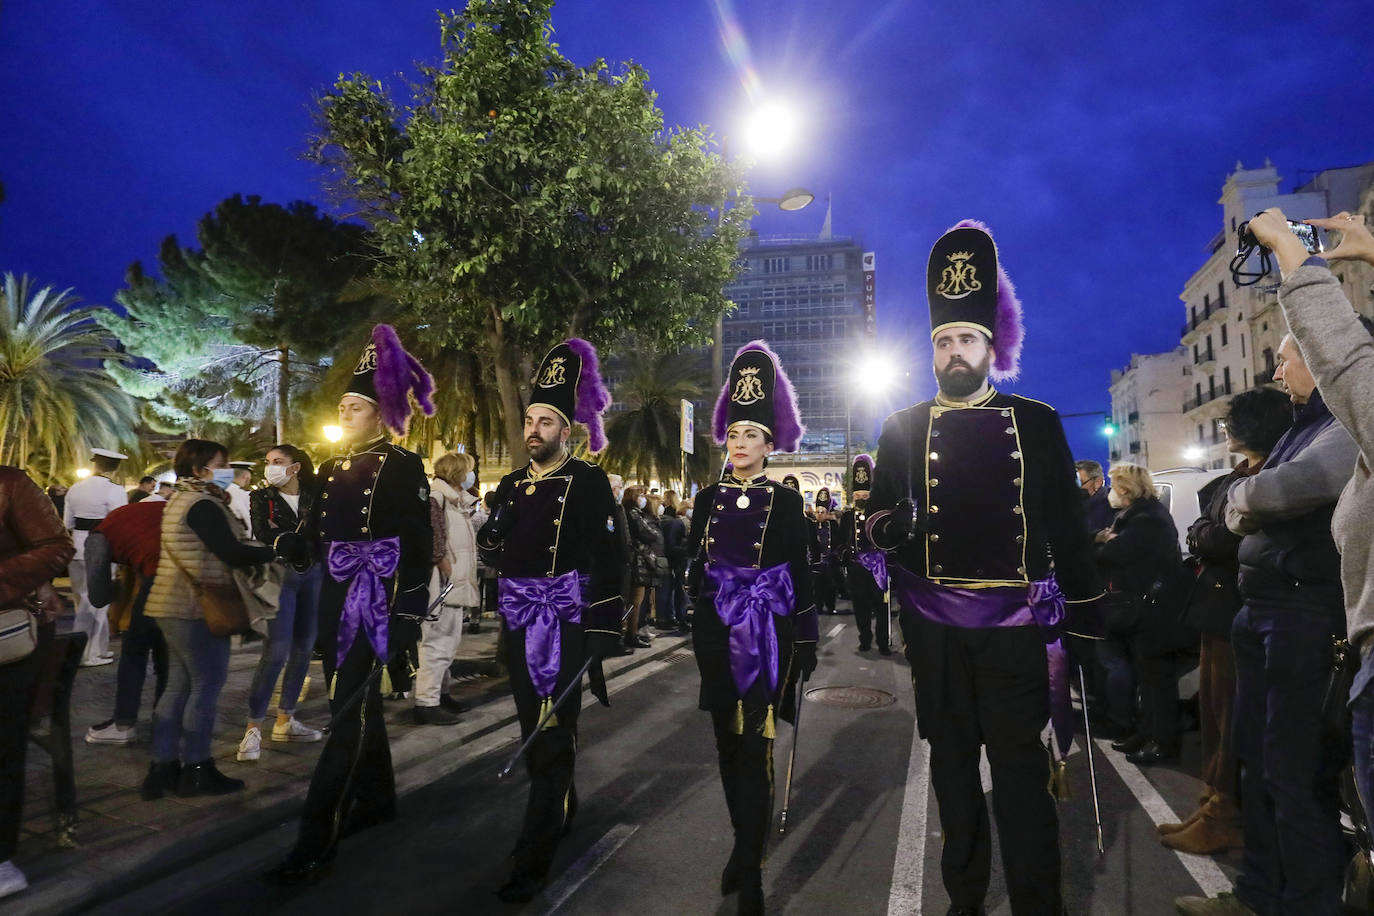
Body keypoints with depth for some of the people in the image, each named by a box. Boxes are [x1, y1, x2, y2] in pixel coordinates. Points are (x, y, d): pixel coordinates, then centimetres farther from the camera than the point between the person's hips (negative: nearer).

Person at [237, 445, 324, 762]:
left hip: (312, 574, 3)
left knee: (304, 649, 6)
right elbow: (263, 534, -10)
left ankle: (285, 720, 19)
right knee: (276, 650, -11)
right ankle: (253, 728, -3)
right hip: (280, 575, -3)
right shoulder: (261, 498, 4)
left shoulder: (314, 498, 9)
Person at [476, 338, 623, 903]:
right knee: (534, 728, 18)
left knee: (552, 734, -5)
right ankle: (563, 807, 41)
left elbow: (605, 559, -14)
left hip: (566, 624, -7)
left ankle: (533, 859, 3)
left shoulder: (589, 482, -8)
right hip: (520, 625, 7)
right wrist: (491, 535, 0)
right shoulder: (511, 486, 12)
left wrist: (603, 628, -19)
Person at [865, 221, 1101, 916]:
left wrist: (1085, 615, 6)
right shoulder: (903, 429, 7)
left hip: (1016, 623, -1)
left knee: (1020, 762, 1)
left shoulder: (1036, 423, 5)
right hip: (934, 624, 2)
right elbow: (877, 515, 8)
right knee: (952, 759, 12)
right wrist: (892, 527, -16)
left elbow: (1067, 526, 7)